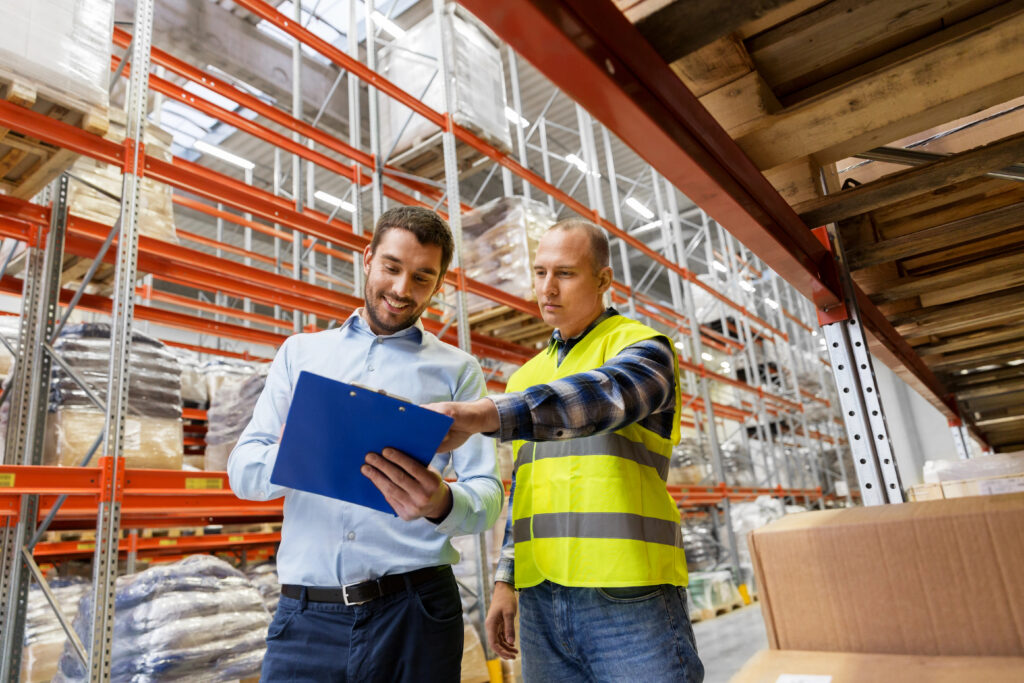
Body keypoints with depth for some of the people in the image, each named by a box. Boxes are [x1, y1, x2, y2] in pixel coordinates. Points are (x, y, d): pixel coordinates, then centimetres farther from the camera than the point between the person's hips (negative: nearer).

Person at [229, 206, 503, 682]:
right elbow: (242, 469, 4)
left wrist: (442, 504, -27)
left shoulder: (457, 370, 5)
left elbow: (486, 495, -3)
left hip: (416, 612, 0)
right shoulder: (300, 352, 11)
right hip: (306, 614, 1)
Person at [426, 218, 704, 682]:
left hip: (629, 596, -5)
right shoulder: (528, 376, 18)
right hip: (540, 598, 6)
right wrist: (505, 580, 14)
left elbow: (601, 396, -25)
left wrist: (480, 414, -37)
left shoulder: (644, 348, -2)